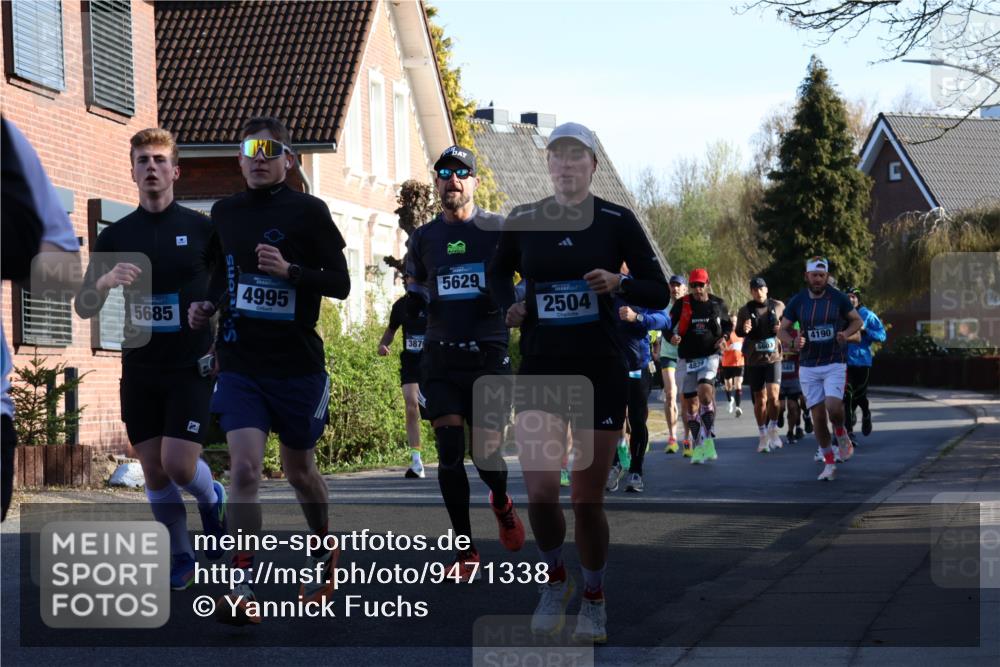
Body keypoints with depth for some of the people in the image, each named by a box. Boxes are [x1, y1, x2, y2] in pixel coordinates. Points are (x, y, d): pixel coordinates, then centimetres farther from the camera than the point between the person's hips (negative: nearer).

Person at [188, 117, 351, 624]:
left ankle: (323, 552, 41)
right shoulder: (224, 213, 7)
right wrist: (205, 306, 4)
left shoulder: (308, 211, -5)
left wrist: (290, 270, -21)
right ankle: (244, 588, -13)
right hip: (239, 363, 2)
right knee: (244, 468, -14)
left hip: (298, 365, -2)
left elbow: (340, 283, -6)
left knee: (299, 470, 14)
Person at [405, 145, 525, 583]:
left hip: (489, 354, -2)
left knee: (486, 455, -6)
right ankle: (466, 551, 5)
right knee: (450, 454, -4)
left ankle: (501, 503, 30)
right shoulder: (423, 238, 10)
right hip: (440, 357, 2)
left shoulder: (499, 230, 2)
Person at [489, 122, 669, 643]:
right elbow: (499, 272, 21)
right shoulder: (522, 220, 3)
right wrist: (508, 306, 2)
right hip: (539, 370, 1)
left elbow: (659, 293, 0)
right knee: (540, 491, -13)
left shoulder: (617, 221, -3)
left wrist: (619, 283, -19)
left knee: (588, 499, 4)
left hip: (601, 372, -1)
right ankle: (555, 578, 15)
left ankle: (593, 600, 25)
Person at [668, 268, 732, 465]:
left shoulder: (717, 304, 4)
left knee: (705, 393, -25)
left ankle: (709, 439, -18)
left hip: (709, 356, -2)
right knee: (692, 402, 4)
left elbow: (727, 324, 20)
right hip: (687, 358, 2)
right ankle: (699, 445, 16)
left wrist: (724, 337, 0)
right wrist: (672, 337, -17)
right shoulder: (682, 305, 0)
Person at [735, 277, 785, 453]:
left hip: (773, 358, -1)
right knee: (760, 400, 7)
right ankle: (763, 436, 21)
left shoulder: (778, 306, 2)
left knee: (773, 396, -16)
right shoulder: (745, 310, 0)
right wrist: (744, 330, -17)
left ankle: (773, 429, 5)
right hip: (754, 360, 1)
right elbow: (738, 332, 7)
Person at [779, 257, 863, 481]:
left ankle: (841, 433, 13)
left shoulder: (838, 298, -3)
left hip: (835, 364, -2)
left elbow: (857, 320, 8)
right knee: (818, 416, 1)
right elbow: (782, 330, 5)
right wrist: (793, 342, -17)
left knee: (833, 407, -21)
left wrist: (846, 333, -13)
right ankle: (829, 463, 14)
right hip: (808, 367, 2)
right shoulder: (797, 301, 0)